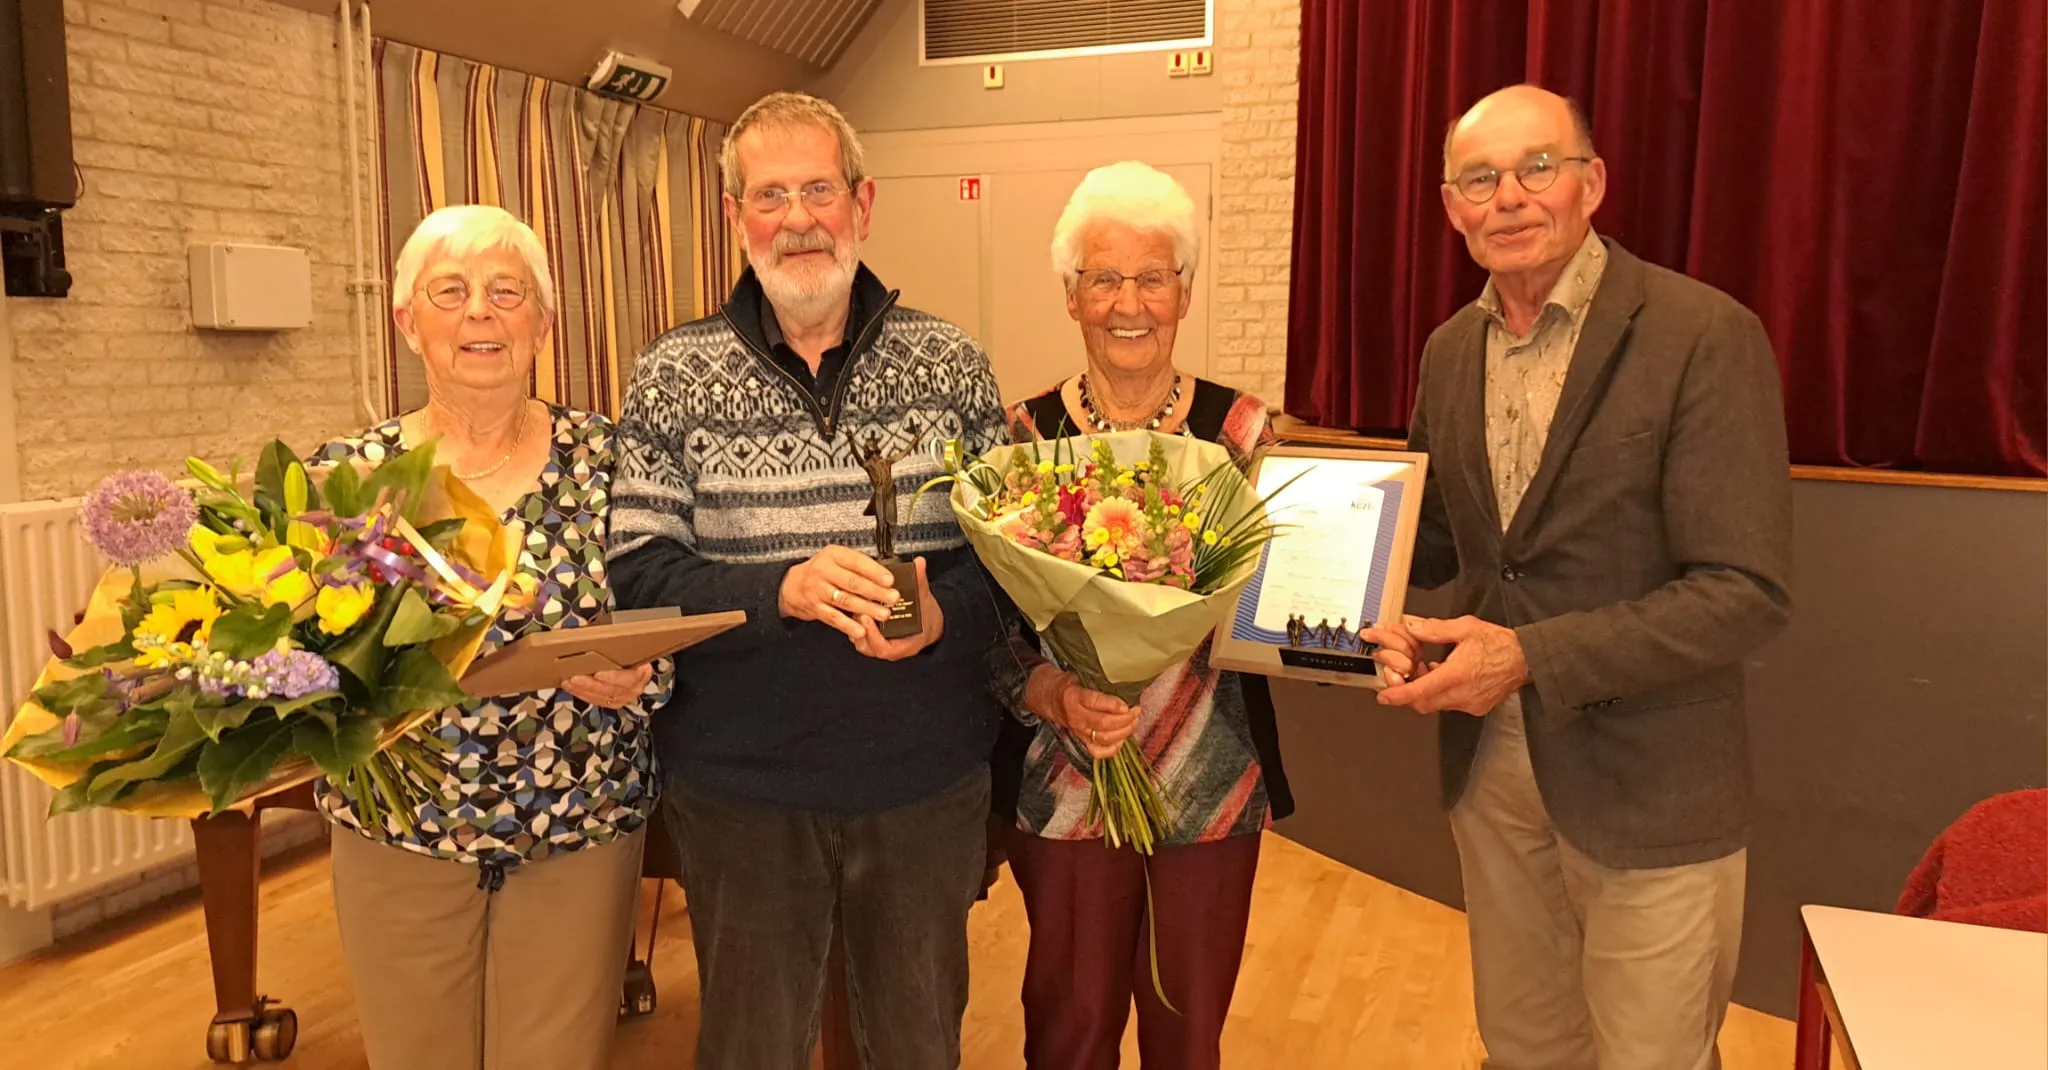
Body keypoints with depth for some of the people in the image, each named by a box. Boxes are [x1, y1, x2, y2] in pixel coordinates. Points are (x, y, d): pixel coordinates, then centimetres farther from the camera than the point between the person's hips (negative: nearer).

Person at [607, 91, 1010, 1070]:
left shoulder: (952, 364, 0)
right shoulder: (673, 380, -3)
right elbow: (637, 575, -8)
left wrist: (945, 612, -20)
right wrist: (784, 588, -24)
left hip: (927, 786, 1)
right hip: (740, 794, 0)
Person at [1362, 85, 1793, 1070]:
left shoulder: (1707, 338, -16)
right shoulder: (1452, 350, 4)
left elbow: (1746, 593, -19)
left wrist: (1531, 657, -25)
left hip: (1647, 786, -5)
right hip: (1488, 759, 5)